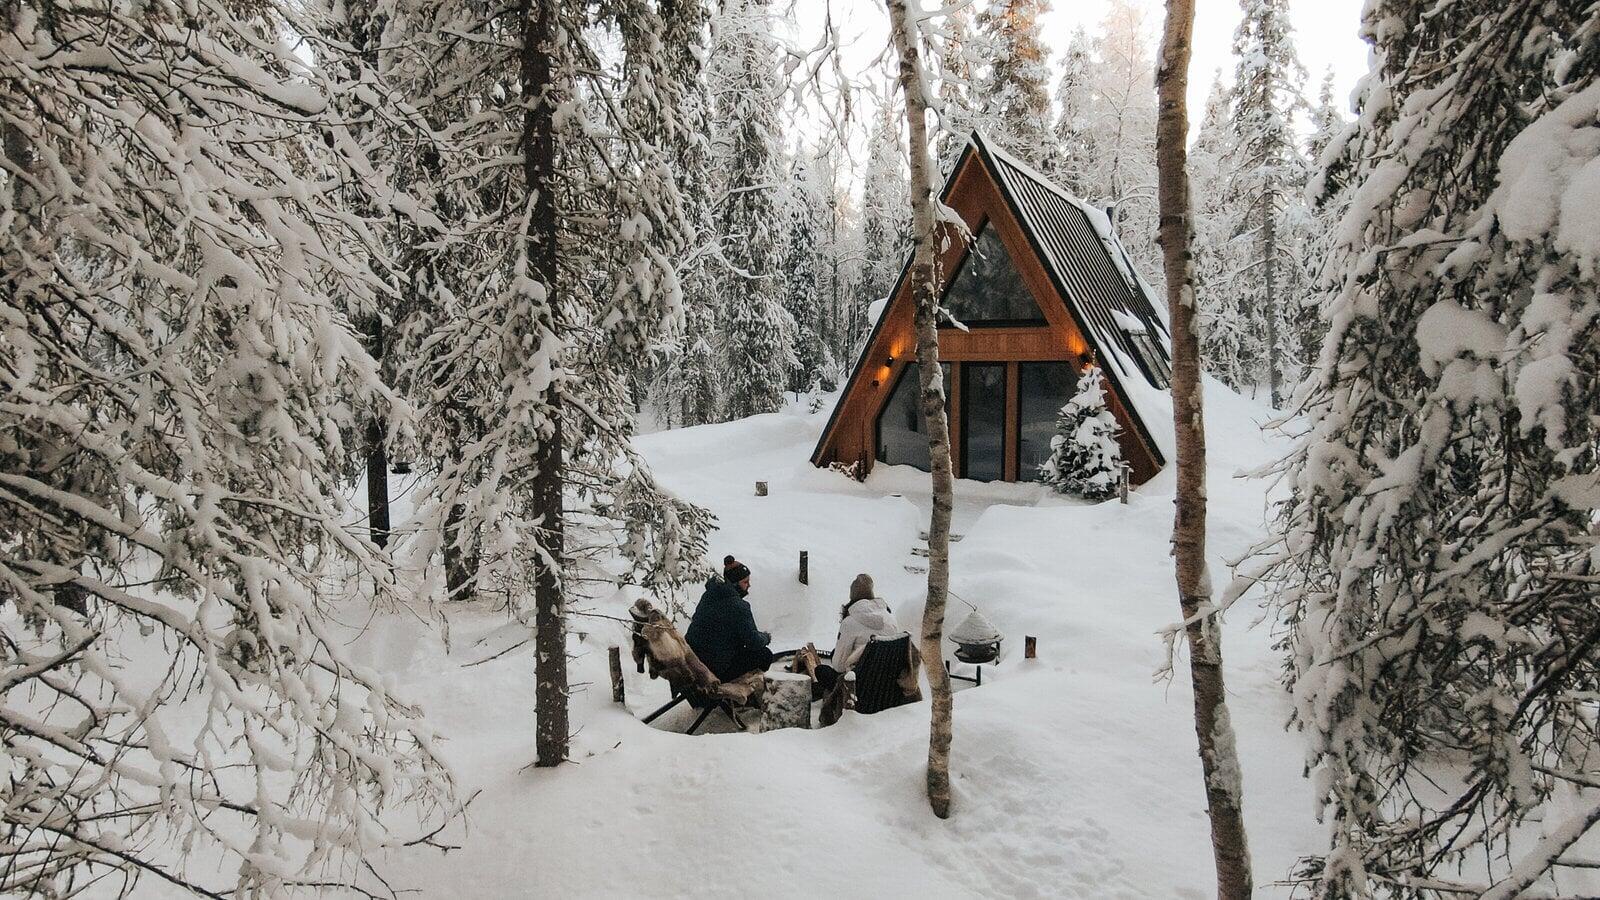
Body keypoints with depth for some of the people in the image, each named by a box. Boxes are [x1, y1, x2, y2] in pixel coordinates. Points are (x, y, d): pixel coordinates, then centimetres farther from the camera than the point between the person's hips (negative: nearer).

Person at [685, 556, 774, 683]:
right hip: (715, 666, -8)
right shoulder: (738, 607, -20)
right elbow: (753, 641, -19)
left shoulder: (708, 594, 5)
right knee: (765, 655, 2)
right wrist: (765, 637, 6)